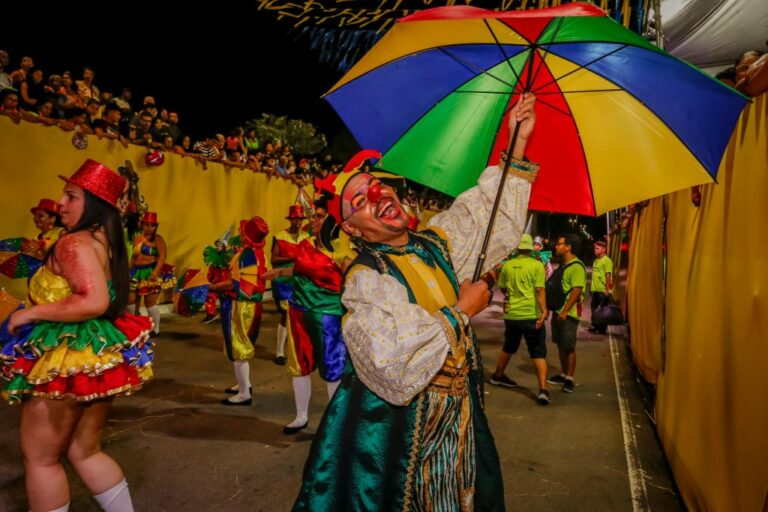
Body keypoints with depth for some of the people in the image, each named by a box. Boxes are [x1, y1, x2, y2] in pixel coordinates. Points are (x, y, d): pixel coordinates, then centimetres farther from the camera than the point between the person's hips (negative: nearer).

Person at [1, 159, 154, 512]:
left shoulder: (74, 244, -17)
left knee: (40, 458, 10)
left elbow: (95, 301, -30)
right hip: (98, 357, 9)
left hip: (70, 361, -9)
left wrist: (31, 313, -18)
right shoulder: (108, 241, 10)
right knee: (85, 452, 20)